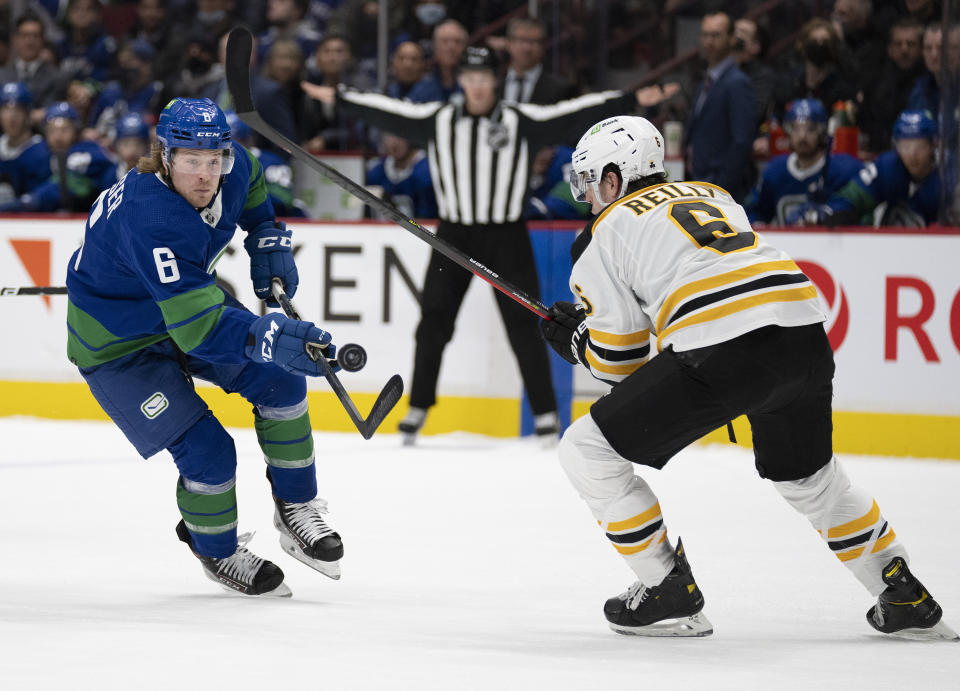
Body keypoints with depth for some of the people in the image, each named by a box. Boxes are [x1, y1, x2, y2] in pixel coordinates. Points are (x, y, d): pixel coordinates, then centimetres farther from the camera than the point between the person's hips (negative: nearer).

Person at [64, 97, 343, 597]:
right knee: (207, 453, -11)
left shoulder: (233, 167, -17)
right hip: (116, 344, -8)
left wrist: (269, 242, 6)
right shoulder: (152, 222, -41)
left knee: (278, 382, -2)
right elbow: (199, 328, -44)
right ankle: (217, 551, 19)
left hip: (193, 295, 8)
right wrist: (270, 337, -54)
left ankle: (296, 509, 17)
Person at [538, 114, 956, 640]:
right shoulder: (711, 196, 32)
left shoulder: (606, 232, 14)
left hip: (721, 351, -7)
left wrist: (575, 341, 33)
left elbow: (621, 359, 12)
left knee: (588, 452, 7)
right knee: (808, 475, 32)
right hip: (805, 334, 7)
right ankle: (906, 600, 30)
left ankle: (669, 595, 9)